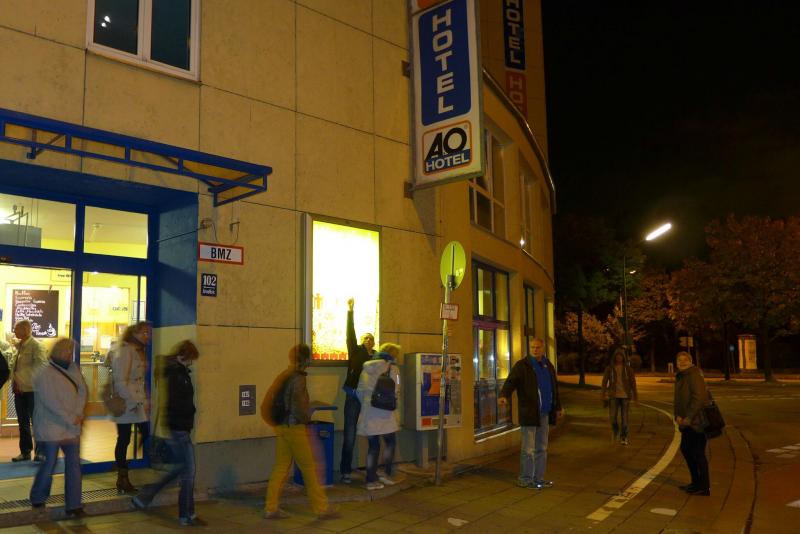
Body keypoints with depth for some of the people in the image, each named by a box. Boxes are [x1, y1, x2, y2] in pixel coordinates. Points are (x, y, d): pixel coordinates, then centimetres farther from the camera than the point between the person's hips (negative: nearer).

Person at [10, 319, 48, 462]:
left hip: (32, 390, -7)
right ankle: (25, 452, 23)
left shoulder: (36, 345, -9)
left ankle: (40, 452, 12)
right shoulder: (19, 346, 11)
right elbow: (15, 366, 14)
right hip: (19, 390, 7)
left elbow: (42, 365, -19)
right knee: (23, 422, 13)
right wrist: (14, 380, -4)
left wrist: (23, 380, -22)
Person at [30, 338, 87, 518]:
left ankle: (73, 505, 6)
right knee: (50, 464, 5)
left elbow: (82, 391, 3)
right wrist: (71, 419, -18)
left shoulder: (73, 369, 7)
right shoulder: (46, 374, -12)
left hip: (71, 427, 6)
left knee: (74, 463, 2)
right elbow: (51, 402, -19)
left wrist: (78, 414, -10)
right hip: (51, 427, -6)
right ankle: (37, 499, 29)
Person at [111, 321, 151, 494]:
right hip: (125, 403, -8)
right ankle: (122, 480, 13)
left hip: (138, 403, 8)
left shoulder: (140, 352, 14)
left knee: (146, 433, 4)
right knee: (124, 439, 1)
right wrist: (137, 402, -17)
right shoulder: (124, 351, -13)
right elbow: (121, 381, -19)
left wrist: (145, 401, 7)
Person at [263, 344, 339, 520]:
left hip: (281, 427, 8)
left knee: (280, 468, 12)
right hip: (295, 428, -8)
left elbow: (276, 401, 13)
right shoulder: (298, 379, -16)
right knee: (309, 469, 1)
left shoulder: (284, 377, 8)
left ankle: (271, 508, 16)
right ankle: (322, 508, 10)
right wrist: (307, 417, -3)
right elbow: (298, 407, -21)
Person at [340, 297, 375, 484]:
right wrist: (350, 312, -19)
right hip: (353, 397, -3)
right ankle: (346, 471, 8)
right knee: (349, 435, -1)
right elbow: (350, 334, -10)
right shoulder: (355, 351, 2)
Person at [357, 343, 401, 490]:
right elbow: (394, 391, -8)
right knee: (390, 442, 16)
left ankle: (371, 480, 11)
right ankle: (386, 474, 14)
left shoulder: (366, 367, 9)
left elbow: (359, 391, 10)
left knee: (373, 446, 11)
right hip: (384, 413, -4)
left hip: (368, 413, 4)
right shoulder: (391, 368, -4)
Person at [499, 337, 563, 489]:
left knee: (542, 448, 14)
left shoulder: (548, 365, 14)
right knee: (528, 449, -3)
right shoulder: (522, 365, -8)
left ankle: (538, 478, 24)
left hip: (544, 414, 7)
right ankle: (525, 479, 7)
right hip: (529, 414, -7)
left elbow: (554, 388, 24)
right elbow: (510, 382, -20)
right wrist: (504, 396, -39)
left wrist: (558, 407, 27)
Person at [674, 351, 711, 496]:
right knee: (685, 449, 18)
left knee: (698, 453, -5)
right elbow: (678, 399, 18)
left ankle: (704, 487, 5)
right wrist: (677, 415, 3)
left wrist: (688, 417, -21)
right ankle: (696, 482, 31)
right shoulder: (680, 376, 15)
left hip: (696, 421, -10)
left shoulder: (695, 375, -14)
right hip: (686, 423, 10)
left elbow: (698, 398, -22)